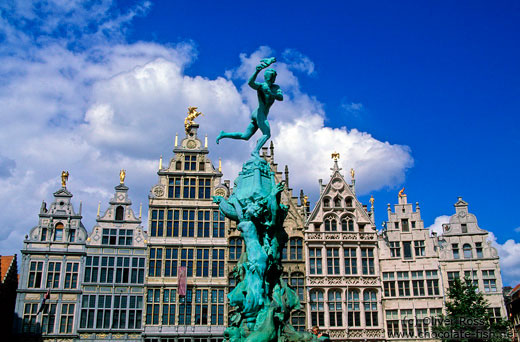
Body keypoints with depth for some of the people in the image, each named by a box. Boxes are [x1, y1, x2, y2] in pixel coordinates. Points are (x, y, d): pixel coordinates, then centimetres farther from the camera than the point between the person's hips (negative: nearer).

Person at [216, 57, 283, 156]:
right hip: (259, 113, -7)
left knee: (245, 136, 9)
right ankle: (255, 151, -24)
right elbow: (250, 82, -25)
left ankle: (223, 134, 16)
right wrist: (257, 71, -40)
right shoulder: (260, 86, -4)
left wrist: (270, 93, -22)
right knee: (267, 134, -21)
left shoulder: (276, 88, 13)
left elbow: (281, 98, -4)